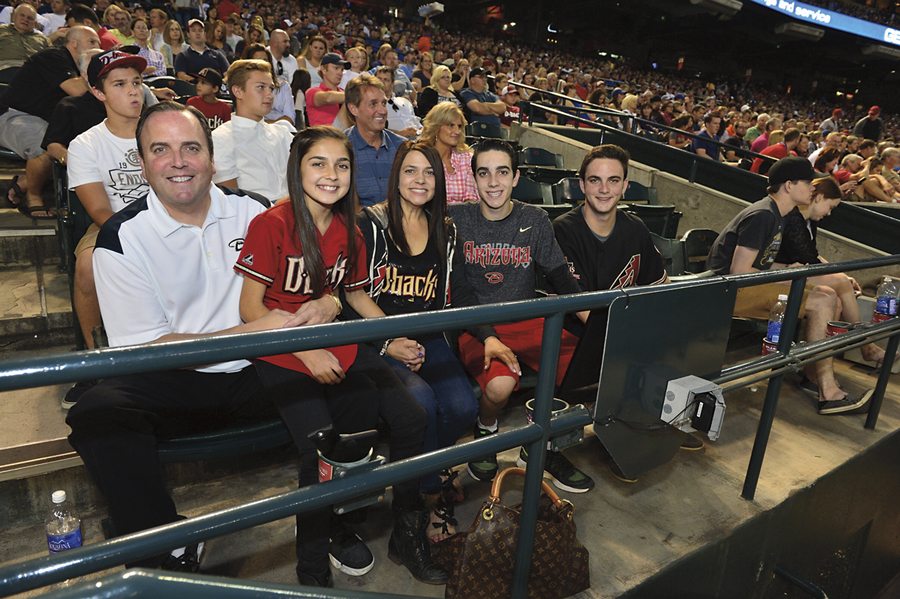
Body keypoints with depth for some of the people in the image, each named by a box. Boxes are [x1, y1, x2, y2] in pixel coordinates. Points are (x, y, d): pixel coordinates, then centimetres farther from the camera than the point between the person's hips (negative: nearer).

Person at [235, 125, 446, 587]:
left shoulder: (347, 230, 8)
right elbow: (250, 309, -11)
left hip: (337, 346, 6)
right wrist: (307, 353, -18)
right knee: (322, 449, -25)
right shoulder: (271, 225, -11)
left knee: (410, 417, -12)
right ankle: (313, 565, 3)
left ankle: (407, 535, 10)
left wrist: (395, 340, 7)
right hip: (282, 356, -5)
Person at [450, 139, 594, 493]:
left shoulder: (535, 220, 7)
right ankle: (485, 431, 6)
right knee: (500, 383, -33)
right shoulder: (456, 220, 0)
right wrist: (486, 336, -18)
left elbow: (561, 278, 6)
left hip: (526, 320, 3)